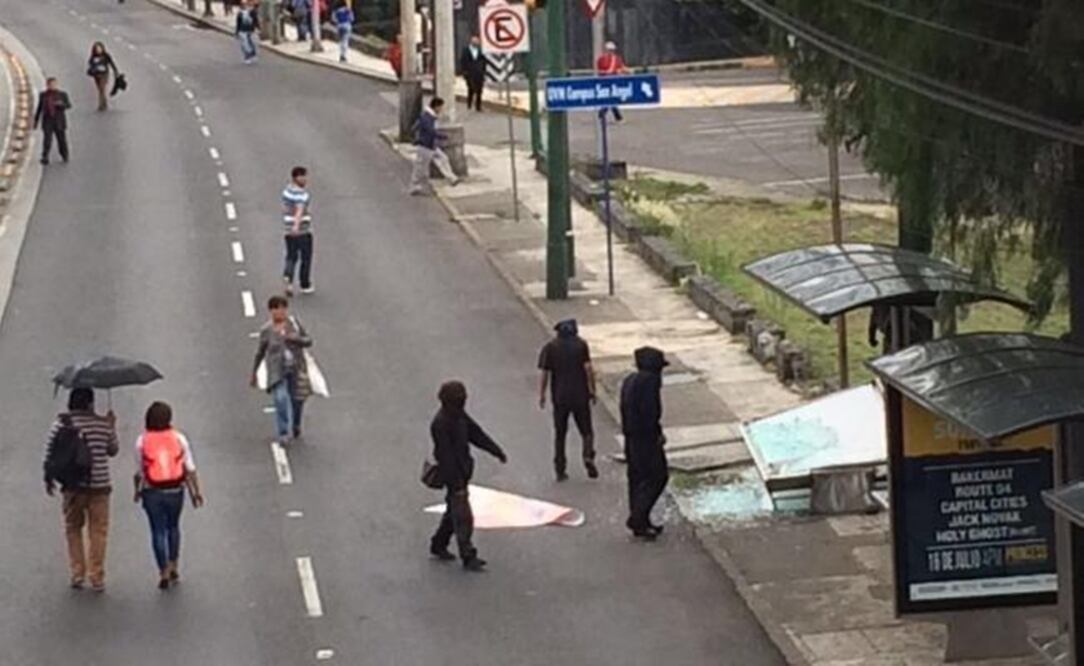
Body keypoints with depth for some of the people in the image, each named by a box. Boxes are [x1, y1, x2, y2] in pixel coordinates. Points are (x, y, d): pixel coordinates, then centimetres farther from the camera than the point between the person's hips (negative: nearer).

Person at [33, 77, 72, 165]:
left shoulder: (62, 94, -1)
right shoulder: (43, 95, 5)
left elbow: (69, 105, -6)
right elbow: (39, 108, 10)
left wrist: (61, 104, -28)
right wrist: (36, 121, 10)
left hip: (59, 121, 0)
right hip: (47, 121, 0)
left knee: (61, 139, 9)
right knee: (47, 139, -12)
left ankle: (64, 157, 28)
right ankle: (45, 158, -16)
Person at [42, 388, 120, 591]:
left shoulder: (60, 423, -4)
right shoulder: (103, 425, -3)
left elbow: (49, 454, -3)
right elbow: (113, 450, 11)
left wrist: (49, 479, 11)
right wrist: (112, 427, 23)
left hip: (72, 486, 1)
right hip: (99, 486, -1)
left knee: (73, 529, 15)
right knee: (98, 532, 5)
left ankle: (77, 574, 12)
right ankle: (96, 578, 2)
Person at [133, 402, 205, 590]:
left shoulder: (142, 441, -7)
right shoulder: (179, 439, -4)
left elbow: (139, 473, -4)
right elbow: (190, 469, -2)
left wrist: (138, 491, 11)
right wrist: (196, 491, 6)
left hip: (152, 492, -1)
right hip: (175, 490, 2)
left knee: (158, 530, 5)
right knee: (173, 527, 21)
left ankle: (164, 573, 3)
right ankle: (173, 567, 23)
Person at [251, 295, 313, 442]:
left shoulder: (294, 323, -1)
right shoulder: (267, 330, -5)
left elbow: (308, 341, 2)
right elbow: (260, 352, 6)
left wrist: (295, 339, -19)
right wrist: (254, 373, 12)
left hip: (295, 369, 2)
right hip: (277, 371, -2)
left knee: (297, 400, 10)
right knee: (280, 399, -21)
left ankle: (295, 428, 37)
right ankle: (283, 433, -14)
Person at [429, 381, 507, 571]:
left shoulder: (459, 415, 4)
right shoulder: (440, 424, -24)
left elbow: (477, 434, 13)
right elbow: (445, 456, -25)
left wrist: (497, 452, 10)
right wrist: (457, 485, -24)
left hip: (463, 471, 9)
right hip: (452, 475, -9)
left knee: (454, 511, 19)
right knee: (463, 517, -8)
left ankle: (438, 546, 33)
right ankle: (468, 557, -4)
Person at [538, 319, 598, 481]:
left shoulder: (549, 348, 1)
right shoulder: (580, 344, -2)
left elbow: (544, 373, -4)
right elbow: (588, 368, -10)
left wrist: (542, 395, 2)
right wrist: (592, 390, -3)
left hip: (560, 396, 1)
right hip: (580, 395, -1)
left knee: (560, 434, 10)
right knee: (586, 431, 9)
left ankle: (560, 469, 9)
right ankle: (588, 456, -16)